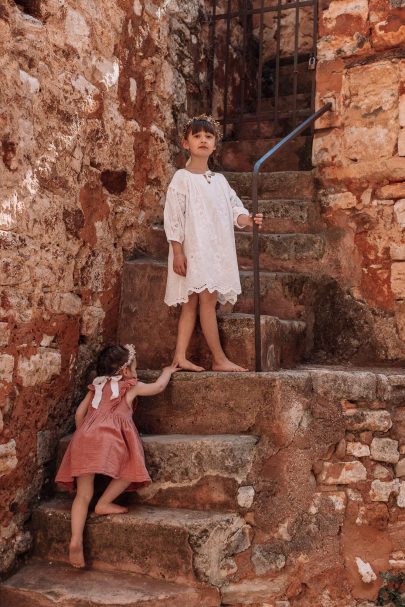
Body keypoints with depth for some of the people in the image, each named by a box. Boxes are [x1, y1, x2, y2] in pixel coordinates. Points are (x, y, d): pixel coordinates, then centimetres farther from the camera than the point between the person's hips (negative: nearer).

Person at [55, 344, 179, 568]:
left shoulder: (97, 386, 29)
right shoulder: (131, 386, 18)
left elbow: (80, 412, 25)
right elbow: (159, 387, 31)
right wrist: (167, 372, 49)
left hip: (84, 437, 5)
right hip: (108, 437, -5)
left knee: (83, 494, 5)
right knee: (132, 468, 13)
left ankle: (76, 540, -8)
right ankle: (104, 503, 8)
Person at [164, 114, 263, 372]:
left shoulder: (219, 180, 16)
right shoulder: (182, 179, -4)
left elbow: (234, 210, 13)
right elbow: (173, 217, -8)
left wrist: (249, 219, -10)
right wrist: (178, 252, -14)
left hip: (218, 249, 6)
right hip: (193, 249, -6)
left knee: (191, 303, 8)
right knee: (208, 300, -8)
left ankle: (180, 357, 12)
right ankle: (220, 359, -1)